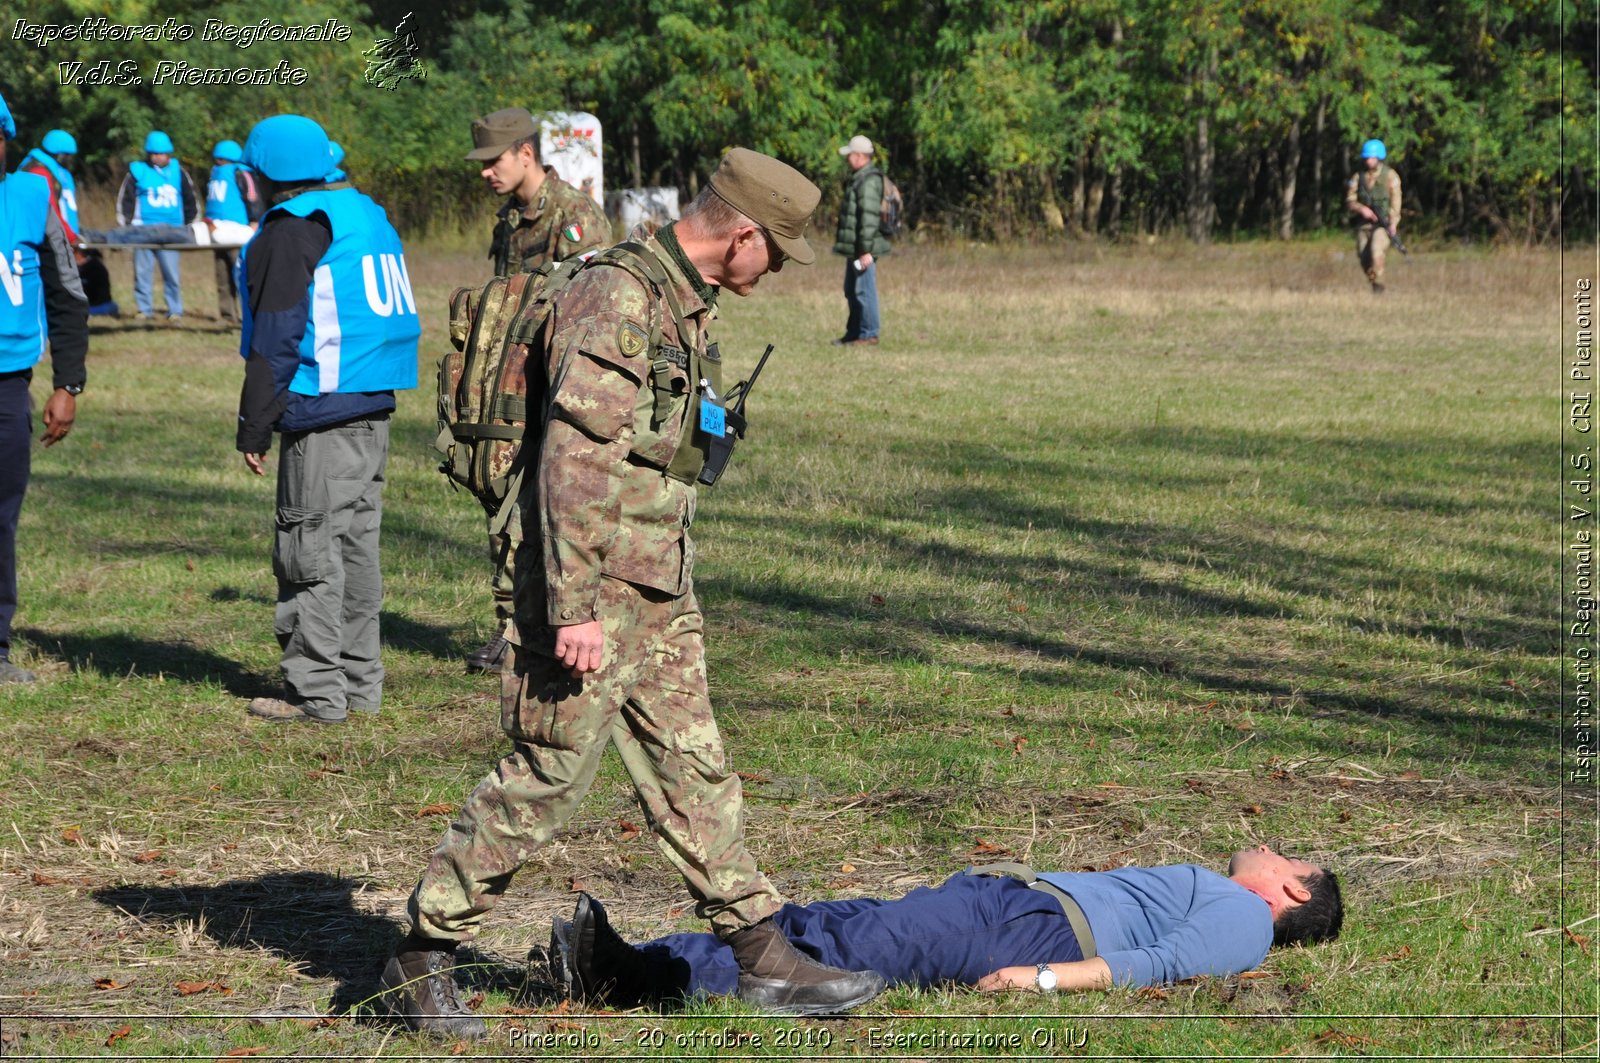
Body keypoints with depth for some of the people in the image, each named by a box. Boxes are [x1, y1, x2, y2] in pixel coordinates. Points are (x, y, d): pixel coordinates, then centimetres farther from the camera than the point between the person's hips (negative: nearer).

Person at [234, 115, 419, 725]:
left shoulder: (288, 233, -10)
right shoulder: (369, 217, 16)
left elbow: (275, 341, -13)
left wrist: (254, 429, -9)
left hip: (321, 415, -9)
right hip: (375, 410, 9)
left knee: (310, 550, -4)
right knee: (357, 547, 13)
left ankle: (316, 693, -3)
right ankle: (359, 684, 18)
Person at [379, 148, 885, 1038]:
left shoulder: (687, 305, 13)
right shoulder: (619, 299, -19)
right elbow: (574, 461, -24)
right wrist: (575, 609, -26)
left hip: (661, 596, 10)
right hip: (594, 590, -9)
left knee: (694, 772, 11)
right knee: (543, 781, -3)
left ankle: (766, 961, 14)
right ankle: (422, 959, 7)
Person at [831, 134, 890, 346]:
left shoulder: (869, 181, -18)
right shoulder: (859, 179, 16)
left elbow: (869, 218, -23)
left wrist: (866, 250, -25)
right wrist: (839, 233, 26)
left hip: (863, 249, -11)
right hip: (853, 248, 11)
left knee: (864, 291, -7)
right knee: (852, 291, 17)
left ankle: (868, 335, -2)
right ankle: (853, 333, 25)